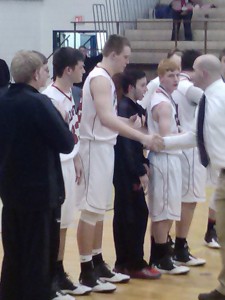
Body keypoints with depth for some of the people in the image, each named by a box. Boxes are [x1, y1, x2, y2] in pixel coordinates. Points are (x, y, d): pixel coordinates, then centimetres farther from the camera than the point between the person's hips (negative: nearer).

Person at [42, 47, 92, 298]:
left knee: (63, 222, 14)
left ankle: (58, 273, 23)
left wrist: (76, 160, 16)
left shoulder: (69, 93, 9)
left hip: (68, 163, 9)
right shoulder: (50, 97, -19)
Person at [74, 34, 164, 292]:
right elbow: (106, 118, -30)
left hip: (104, 147, 10)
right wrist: (143, 137, -34)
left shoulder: (105, 78, 14)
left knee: (99, 209, 15)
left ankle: (97, 264, 23)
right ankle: (87, 273, 0)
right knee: (90, 210, -5)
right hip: (95, 148, -10)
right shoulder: (100, 79, -18)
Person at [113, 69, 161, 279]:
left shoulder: (135, 108, 12)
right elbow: (126, 144, -20)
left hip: (128, 171, 9)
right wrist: (140, 172, -18)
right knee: (137, 214, -6)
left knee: (124, 215, 12)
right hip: (127, 171, -9)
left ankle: (123, 262, 19)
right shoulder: (124, 109, -16)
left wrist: (143, 163, 6)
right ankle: (135, 264, 0)